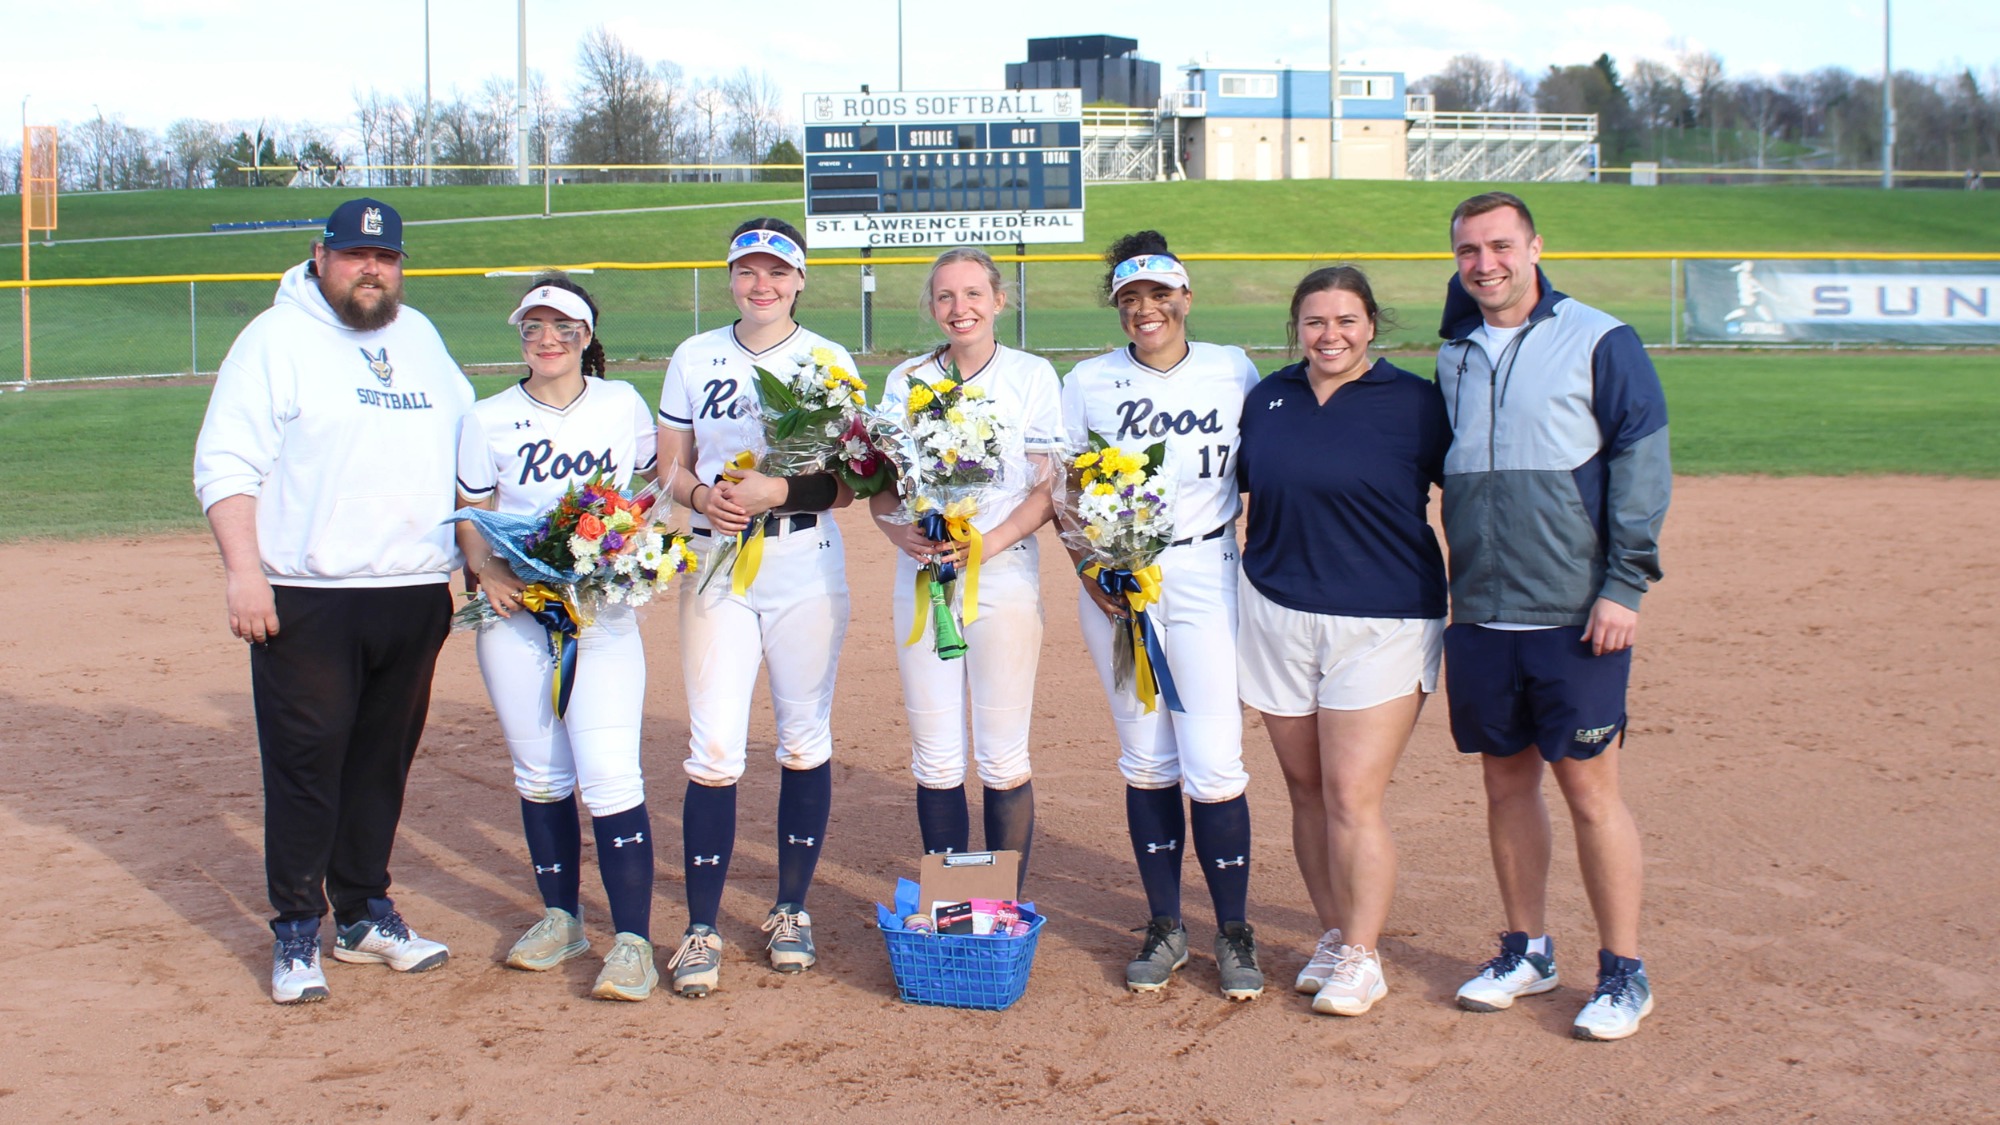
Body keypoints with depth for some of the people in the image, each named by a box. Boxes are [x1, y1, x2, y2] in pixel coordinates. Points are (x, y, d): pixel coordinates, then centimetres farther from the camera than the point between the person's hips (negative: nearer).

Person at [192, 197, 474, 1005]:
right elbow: (225, 465, -8)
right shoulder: (276, 339, -2)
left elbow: (470, 446, 23)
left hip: (417, 596, 5)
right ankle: (296, 933, 9)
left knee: (383, 762, 12)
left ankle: (364, 913, 24)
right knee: (304, 764, -1)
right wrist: (244, 573, -18)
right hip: (307, 600, -5)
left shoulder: (421, 338, 16)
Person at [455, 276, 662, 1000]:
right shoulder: (488, 420, 4)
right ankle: (561, 919, 26)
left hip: (605, 614, -2)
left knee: (609, 776, -12)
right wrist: (487, 571, -12)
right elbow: (469, 517, 7)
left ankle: (633, 942, -8)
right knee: (540, 776, 9)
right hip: (516, 615, 2)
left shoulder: (623, 404, 5)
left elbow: (655, 483, 16)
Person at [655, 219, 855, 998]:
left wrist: (779, 491, -19)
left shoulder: (831, 362, 2)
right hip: (716, 568, 1)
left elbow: (847, 485, -2)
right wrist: (700, 496, -12)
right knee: (713, 750, -5)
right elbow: (670, 465, 10)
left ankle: (792, 912, 22)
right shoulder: (694, 358, 8)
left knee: (805, 742, 7)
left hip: (807, 569, 0)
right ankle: (701, 931, 3)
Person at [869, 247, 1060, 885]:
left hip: (1004, 576, -2)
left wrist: (991, 541, -18)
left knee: (1003, 759, -1)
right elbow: (879, 485, 9)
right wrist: (898, 530, -13)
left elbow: (1049, 490, -2)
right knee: (936, 760, 4)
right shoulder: (906, 380, 10)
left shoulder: (1033, 376, 2)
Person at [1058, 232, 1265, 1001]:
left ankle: (1234, 932, 8)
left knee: (1214, 761, -7)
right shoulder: (1088, 383, 5)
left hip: (1205, 576, -1)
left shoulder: (1233, 372, 4)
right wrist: (1091, 571, -7)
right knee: (1146, 759, 7)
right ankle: (1165, 928, 19)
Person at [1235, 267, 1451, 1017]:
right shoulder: (1268, 397, 8)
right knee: (1307, 791, 10)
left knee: (1352, 798, -7)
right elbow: (1234, 482, 21)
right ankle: (1333, 935, 24)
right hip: (1276, 612, 5)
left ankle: (1362, 958, 6)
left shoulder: (1413, 402, -4)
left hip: (1382, 624, -4)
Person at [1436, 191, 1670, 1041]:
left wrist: (1624, 585, -13)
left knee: (1589, 789, -1)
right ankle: (1526, 952, 25)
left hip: (1574, 616, -5)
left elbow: (1642, 462, -6)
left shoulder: (1599, 341, -3)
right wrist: (1440, 590, 13)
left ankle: (1623, 972, 11)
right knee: (1507, 783, 11)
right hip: (1478, 614, 5)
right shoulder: (1453, 353, 12)